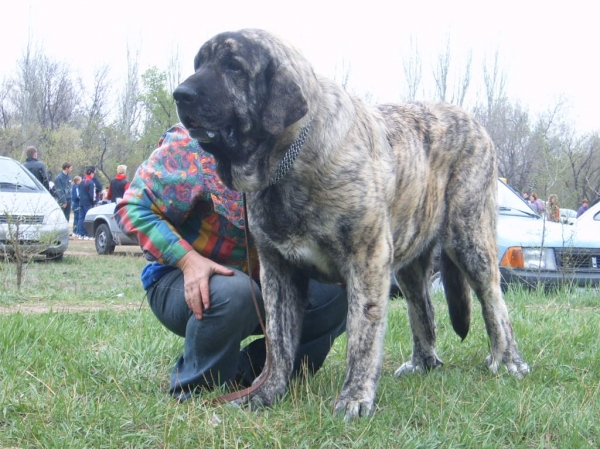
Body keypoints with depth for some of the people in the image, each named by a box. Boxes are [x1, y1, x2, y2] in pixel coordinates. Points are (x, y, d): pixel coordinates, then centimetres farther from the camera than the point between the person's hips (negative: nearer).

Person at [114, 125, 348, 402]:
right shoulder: (192, 144, -15)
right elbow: (133, 208, -17)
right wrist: (187, 258, -30)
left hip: (259, 282, 5)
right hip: (184, 281, -5)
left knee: (336, 293, -18)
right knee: (234, 292, -39)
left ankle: (248, 373, -4)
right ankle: (193, 389, -13)